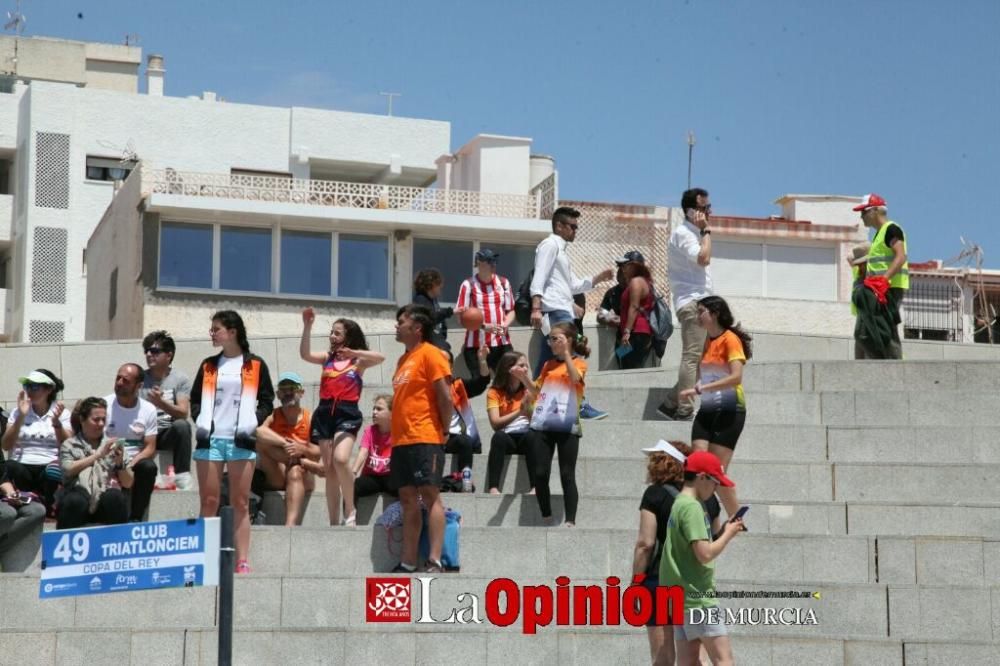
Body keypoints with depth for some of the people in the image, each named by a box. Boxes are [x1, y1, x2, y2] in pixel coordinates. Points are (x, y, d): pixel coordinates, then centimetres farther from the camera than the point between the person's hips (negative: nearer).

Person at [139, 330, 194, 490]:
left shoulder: (180, 379, 2)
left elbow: (183, 413, -10)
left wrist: (161, 403, -28)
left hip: (168, 434, -2)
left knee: (182, 425, -33)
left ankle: (181, 475, -29)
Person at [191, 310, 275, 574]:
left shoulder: (255, 365, 5)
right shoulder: (208, 365, 14)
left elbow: (267, 400, 6)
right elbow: (195, 398, 17)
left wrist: (254, 422, -9)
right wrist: (199, 419, -1)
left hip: (241, 441, -3)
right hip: (210, 439, 3)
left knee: (240, 503, -2)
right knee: (208, 502, 1)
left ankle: (242, 561, -3)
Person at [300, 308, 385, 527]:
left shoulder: (359, 361, 6)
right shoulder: (328, 358, 15)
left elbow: (380, 357, -13)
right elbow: (305, 354, -1)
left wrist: (354, 352, -20)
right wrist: (307, 327, -9)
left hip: (347, 413, -4)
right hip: (324, 412, 4)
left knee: (341, 459, -25)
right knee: (329, 467, 4)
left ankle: (350, 509, -5)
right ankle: (334, 521, 9)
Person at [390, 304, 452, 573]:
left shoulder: (429, 354, -6)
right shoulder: (404, 358, 20)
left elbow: (445, 396, -12)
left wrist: (444, 430, -9)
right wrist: (397, 433, 14)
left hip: (424, 439, -9)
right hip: (401, 440, 9)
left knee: (430, 494, -10)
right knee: (408, 498, 7)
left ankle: (435, 561, -13)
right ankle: (408, 563, 9)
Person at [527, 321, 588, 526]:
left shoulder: (579, 363, 3)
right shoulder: (548, 365, 18)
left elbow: (575, 378, -19)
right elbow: (537, 389, 20)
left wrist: (566, 352, -20)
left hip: (566, 426, -5)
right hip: (542, 425, 5)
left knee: (567, 475, -4)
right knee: (540, 473, -1)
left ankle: (570, 521, -3)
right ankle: (546, 518, 9)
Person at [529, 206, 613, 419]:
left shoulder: (560, 249, 27)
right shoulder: (550, 244, -3)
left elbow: (573, 285, 27)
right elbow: (539, 277, -14)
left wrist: (598, 278, 14)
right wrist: (536, 308, -25)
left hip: (561, 312, 10)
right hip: (555, 311, -10)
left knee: (548, 361, 6)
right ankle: (579, 405, -18)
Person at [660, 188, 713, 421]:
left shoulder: (692, 233, 22)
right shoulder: (682, 233, -9)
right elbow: (704, 258, -22)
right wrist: (706, 230, -15)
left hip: (698, 302, 10)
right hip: (691, 302, -10)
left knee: (694, 357, 10)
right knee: (692, 356, -14)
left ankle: (671, 403, 13)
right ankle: (685, 411, -16)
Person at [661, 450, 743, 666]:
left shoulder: (678, 504, 15)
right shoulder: (691, 506, -14)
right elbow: (705, 554, -21)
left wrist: (723, 532, 8)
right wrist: (728, 535, -6)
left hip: (681, 598, 9)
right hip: (697, 596, -9)